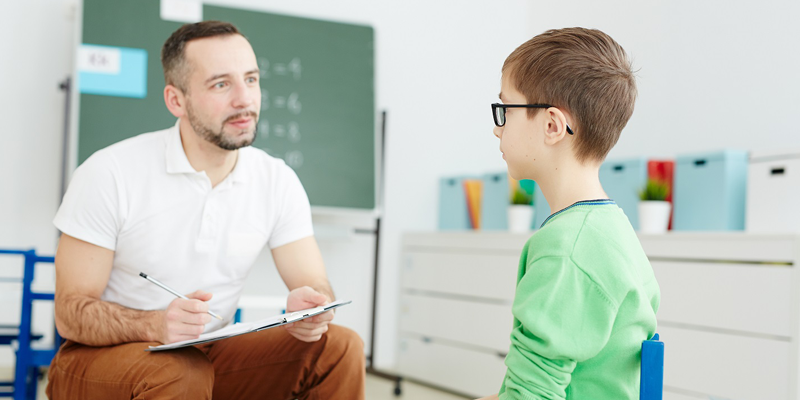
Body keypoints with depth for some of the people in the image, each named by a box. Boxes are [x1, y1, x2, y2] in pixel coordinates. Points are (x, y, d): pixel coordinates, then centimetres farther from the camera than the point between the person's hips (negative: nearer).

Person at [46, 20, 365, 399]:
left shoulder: (278, 181, -3)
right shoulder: (110, 174, -15)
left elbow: (317, 289, -4)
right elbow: (70, 313, -14)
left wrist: (310, 308, -30)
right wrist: (153, 325, -35)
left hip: (207, 354, 5)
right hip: (102, 357, -4)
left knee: (339, 347, -16)